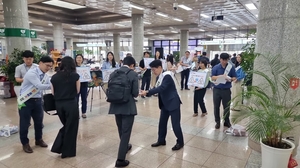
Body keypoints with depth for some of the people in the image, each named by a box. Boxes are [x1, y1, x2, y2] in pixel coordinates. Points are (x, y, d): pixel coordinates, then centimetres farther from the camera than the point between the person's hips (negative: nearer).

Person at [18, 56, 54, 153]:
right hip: (26, 101, -7)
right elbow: (39, 86, -31)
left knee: (39, 121, 15)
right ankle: (25, 143, 23)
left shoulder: (45, 76, 3)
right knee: (25, 123, 5)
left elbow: (49, 86, 5)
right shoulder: (31, 73, -21)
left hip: (37, 100, 7)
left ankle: (39, 140, 35)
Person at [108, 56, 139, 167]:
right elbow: (135, 93, -12)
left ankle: (125, 146, 46)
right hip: (128, 107, -5)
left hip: (115, 106, 6)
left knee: (121, 130, 23)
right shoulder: (133, 74, -10)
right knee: (126, 132, 2)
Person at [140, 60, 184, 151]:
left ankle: (180, 142, 18)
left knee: (175, 124, 0)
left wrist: (147, 92, -33)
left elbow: (161, 88, -30)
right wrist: (147, 92, -6)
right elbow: (158, 88, 7)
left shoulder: (167, 76, -20)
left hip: (173, 103, -9)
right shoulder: (160, 76, 5)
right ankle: (161, 140, 30)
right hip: (165, 104, 9)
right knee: (162, 122, 14)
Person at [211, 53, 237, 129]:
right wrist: (220, 76, -21)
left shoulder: (231, 67, -1)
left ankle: (226, 121, 27)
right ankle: (217, 122, 21)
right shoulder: (216, 67, -2)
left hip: (226, 90, 0)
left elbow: (234, 78, 3)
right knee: (216, 106, 7)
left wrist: (230, 79, -18)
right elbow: (212, 78, -5)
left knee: (226, 106, 9)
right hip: (217, 89, 0)